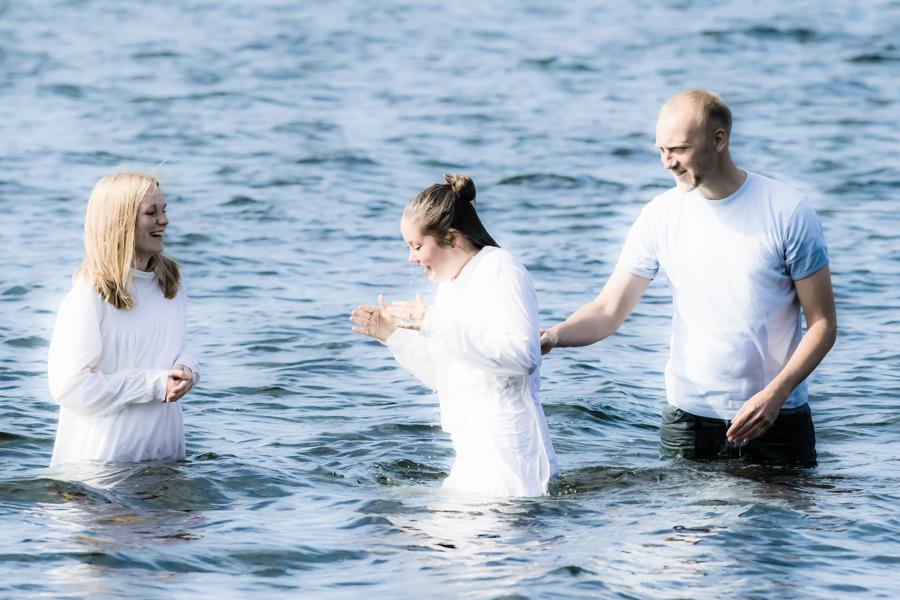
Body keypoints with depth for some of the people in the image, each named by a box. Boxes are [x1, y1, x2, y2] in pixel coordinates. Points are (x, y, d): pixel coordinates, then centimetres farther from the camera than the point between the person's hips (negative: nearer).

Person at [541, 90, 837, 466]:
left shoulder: (786, 211, -8)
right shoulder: (660, 215, 0)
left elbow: (822, 323, -6)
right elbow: (609, 310, -1)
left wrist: (774, 395, -19)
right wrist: (555, 335, -22)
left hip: (775, 423, -2)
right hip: (687, 425, 2)